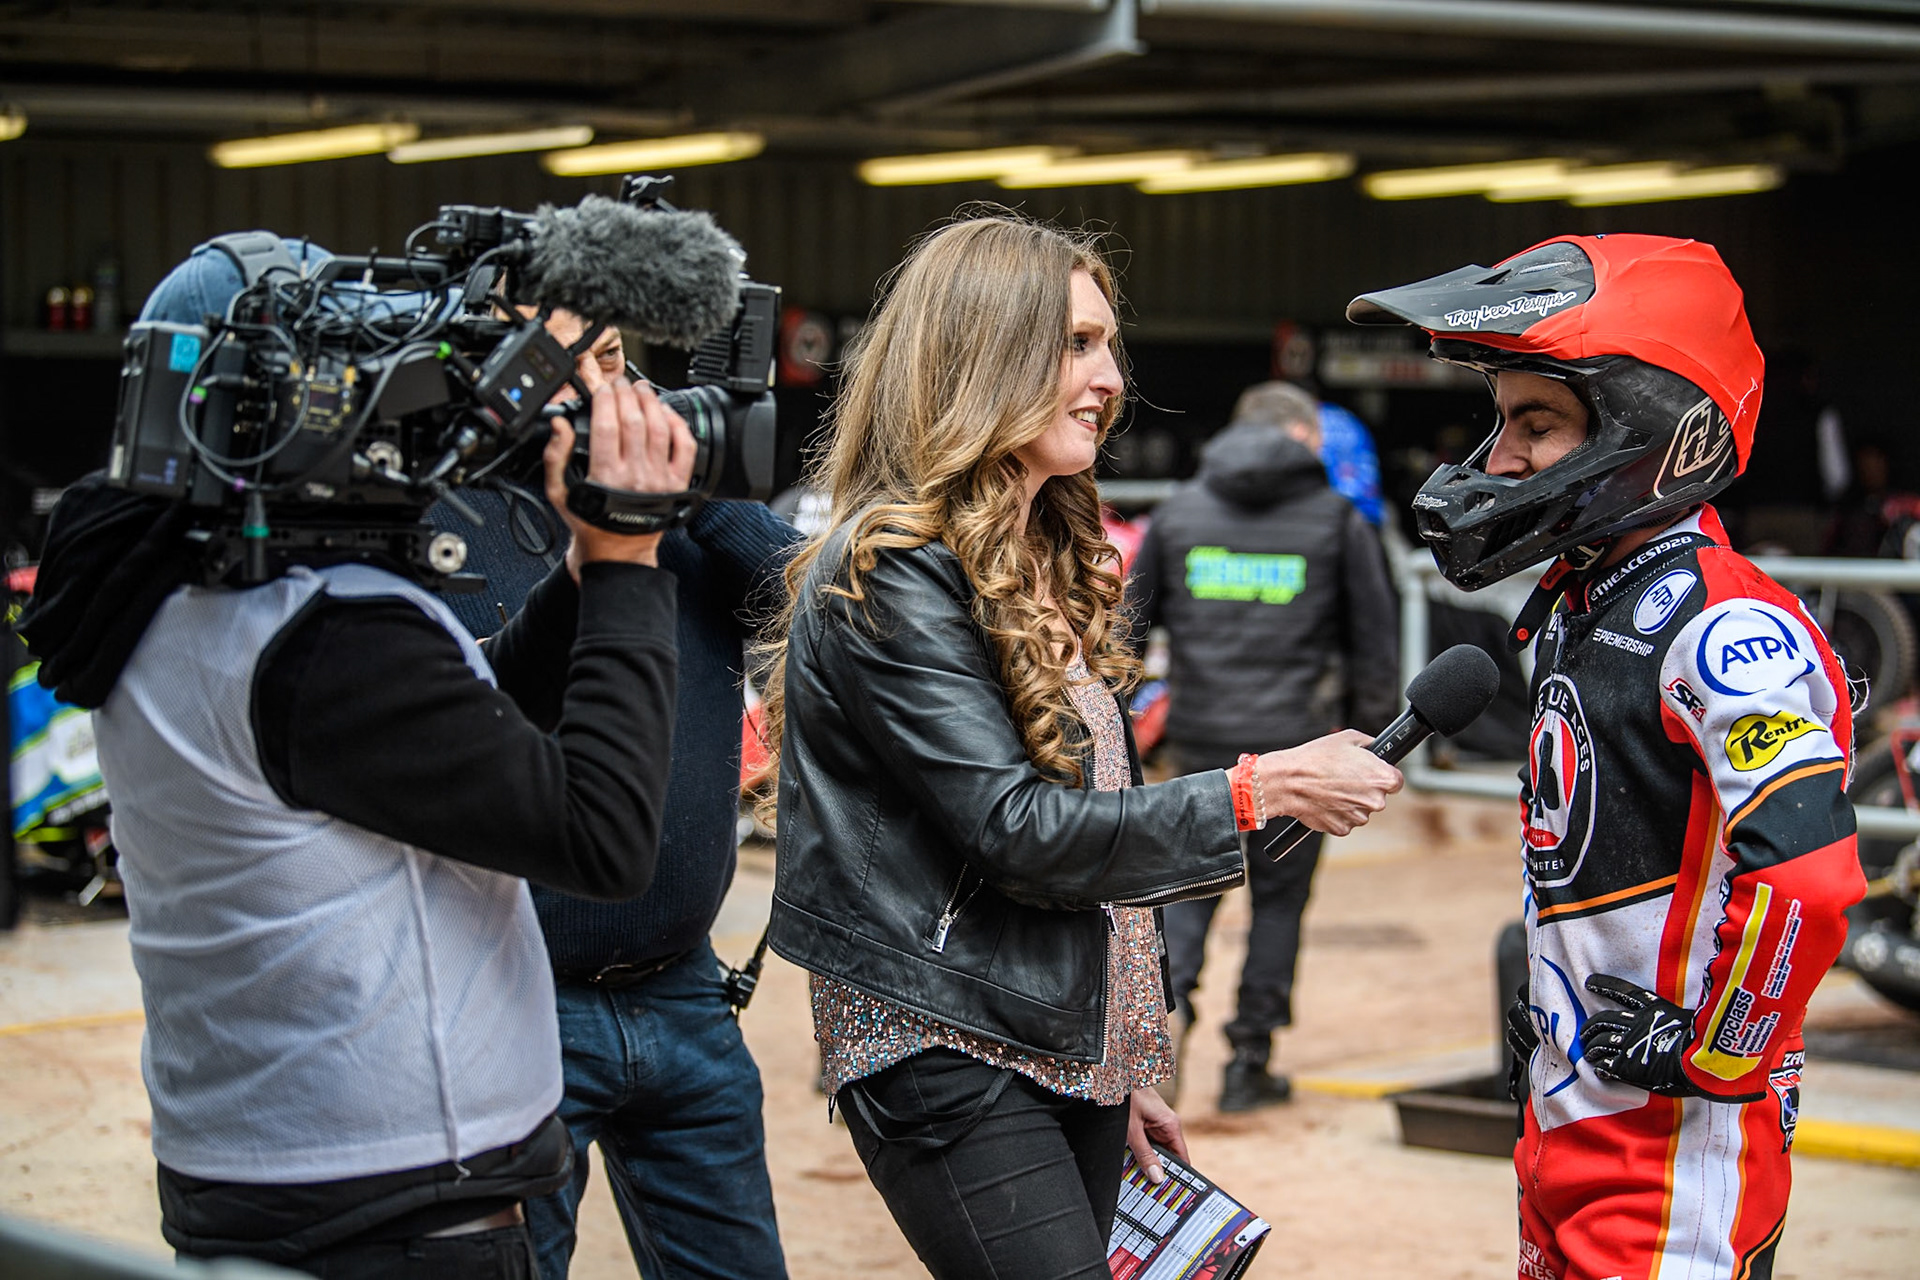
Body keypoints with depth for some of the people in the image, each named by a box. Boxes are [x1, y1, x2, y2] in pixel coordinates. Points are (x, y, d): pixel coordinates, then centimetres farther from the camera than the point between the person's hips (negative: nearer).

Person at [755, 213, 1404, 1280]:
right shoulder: (892, 573, -14)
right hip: (952, 1059, -9)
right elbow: (1012, 830, -20)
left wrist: (1124, 1068, 20)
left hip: (1073, 1047, 9)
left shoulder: (1047, 564, 15)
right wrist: (1262, 791, -18)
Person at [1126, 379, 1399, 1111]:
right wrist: (1371, 742, 14)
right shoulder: (1336, 520, 0)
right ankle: (1250, 1060, 11)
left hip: (1200, 739, 2)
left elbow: (1128, 625, 11)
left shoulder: (1178, 511, 7)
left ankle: (1166, 996, -10)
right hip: (1295, 744, -2)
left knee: (1191, 882, 15)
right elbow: (1375, 645, 4)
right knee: (1279, 895, 9)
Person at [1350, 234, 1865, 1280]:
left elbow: (1808, 877, -29)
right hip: (1568, 1110, 9)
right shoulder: (1574, 603, 11)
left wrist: (1716, 1057, -19)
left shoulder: (1724, 627, -20)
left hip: (1679, 1143, -9)